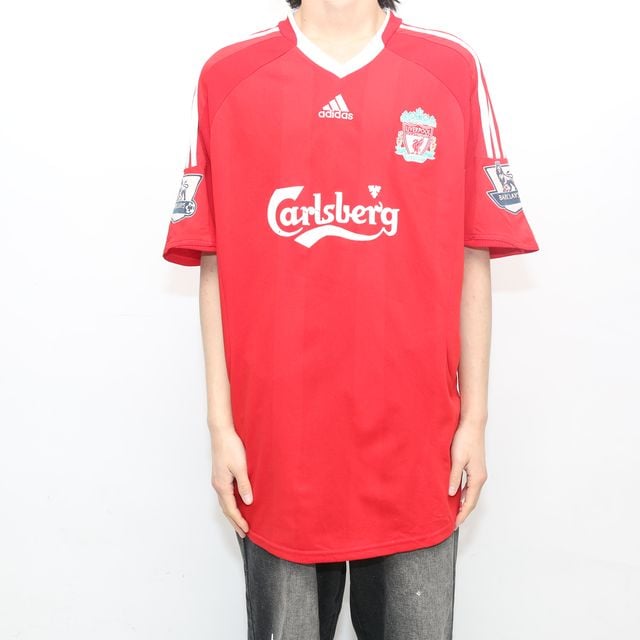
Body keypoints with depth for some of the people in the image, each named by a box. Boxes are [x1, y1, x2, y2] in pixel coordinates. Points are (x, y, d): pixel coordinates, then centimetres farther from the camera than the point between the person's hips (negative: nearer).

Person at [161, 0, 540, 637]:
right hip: (276, 444, 0)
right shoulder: (226, 77, 3)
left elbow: (472, 258, 3)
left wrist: (475, 419, 2)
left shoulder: (453, 69, 3)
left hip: (415, 446, 1)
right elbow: (214, 264, 2)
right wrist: (221, 425, 0)